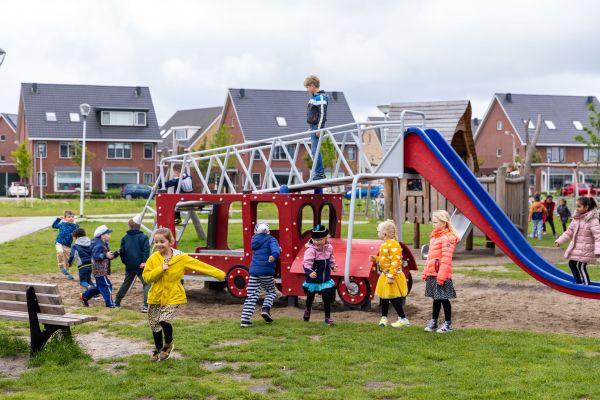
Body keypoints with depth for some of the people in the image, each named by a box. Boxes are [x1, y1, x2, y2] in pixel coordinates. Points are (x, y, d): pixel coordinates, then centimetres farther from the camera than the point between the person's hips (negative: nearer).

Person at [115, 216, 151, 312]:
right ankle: (146, 305, -18)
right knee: (147, 284, -3)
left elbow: (122, 251, 6)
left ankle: (117, 302, 30)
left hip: (129, 266, 5)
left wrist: (125, 262, 19)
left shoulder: (125, 238, 6)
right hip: (140, 266, -5)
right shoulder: (143, 237, -5)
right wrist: (144, 261, -19)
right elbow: (146, 250, -17)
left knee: (126, 284, 23)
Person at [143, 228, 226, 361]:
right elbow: (146, 277, -7)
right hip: (156, 297, 3)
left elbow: (200, 265, -7)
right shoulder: (153, 259, -4)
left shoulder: (181, 258, -8)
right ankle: (158, 349, 35)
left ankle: (168, 344, 10)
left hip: (173, 297, -3)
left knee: (165, 321, -20)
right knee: (154, 325, 11)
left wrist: (219, 274, -8)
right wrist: (160, 269, -21)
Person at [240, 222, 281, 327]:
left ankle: (245, 319, -5)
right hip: (266, 271, -4)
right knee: (271, 292, 18)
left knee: (251, 296, 4)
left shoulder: (254, 239, 15)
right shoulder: (271, 239, 0)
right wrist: (274, 255, -41)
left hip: (254, 271, 4)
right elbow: (275, 248, -22)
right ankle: (266, 309, -6)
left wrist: (277, 250, 31)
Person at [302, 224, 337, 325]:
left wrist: (333, 266, 10)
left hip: (326, 279, 3)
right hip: (313, 280, -3)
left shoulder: (329, 248, -4)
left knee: (327, 298, -1)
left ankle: (328, 317, 13)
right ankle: (307, 311, 48)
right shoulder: (310, 250, -23)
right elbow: (306, 263, -29)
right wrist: (309, 272, -44)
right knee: (310, 297, 17)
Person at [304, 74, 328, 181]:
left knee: (315, 151, -12)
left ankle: (319, 174, -12)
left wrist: (319, 128, -22)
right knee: (315, 151, 10)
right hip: (313, 127, 10)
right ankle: (320, 174, 14)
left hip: (317, 127, -10)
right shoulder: (314, 97, 17)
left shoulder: (321, 97, -12)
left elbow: (322, 114, -18)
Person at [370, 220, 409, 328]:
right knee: (383, 297, 15)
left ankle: (403, 319, 4)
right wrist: (375, 259, 8)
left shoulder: (393, 244, -20)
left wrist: (391, 276, -27)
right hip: (385, 275, 10)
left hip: (392, 276, -10)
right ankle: (384, 317, 27)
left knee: (394, 298, -5)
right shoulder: (384, 244, 12)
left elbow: (395, 262, -25)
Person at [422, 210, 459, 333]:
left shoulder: (447, 238, -15)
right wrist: (426, 272, 18)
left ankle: (448, 324, 9)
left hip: (441, 275, -9)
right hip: (432, 274, 9)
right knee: (436, 298, 16)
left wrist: (442, 276, -23)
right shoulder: (434, 237, 16)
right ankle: (433, 322, 24)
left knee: (443, 299, -1)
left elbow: (446, 259, -20)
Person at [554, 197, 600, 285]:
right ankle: (578, 282, 30)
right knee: (572, 264, 14)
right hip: (575, 247, 8)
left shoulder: (592, 220, -17)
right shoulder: (576, 218, 6)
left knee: (581, 266, -7)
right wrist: (560, 241, 12)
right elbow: (569, 232, 16)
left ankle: (586, 284, 7)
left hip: (585, 249, -8)